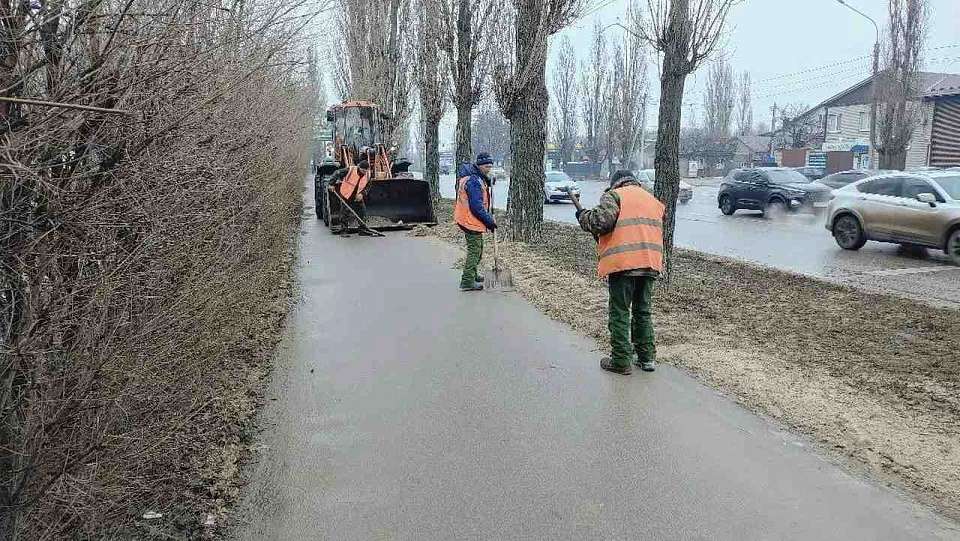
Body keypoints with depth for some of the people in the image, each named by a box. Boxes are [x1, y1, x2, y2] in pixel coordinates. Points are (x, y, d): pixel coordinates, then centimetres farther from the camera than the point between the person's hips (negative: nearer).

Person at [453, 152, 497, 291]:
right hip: (471, 220, -11)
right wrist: (490, 221, -19)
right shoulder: (474, 181, -23)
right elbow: (477, 207, -26)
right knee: (474, 250, -7)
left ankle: (472, 275, 36)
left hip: (467, 218, 11)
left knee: (477, 248, 22)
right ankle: (467, 282, -4)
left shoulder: (477, 177, 11)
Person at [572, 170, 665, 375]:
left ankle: (621, 361, 5)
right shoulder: (654, 201, 23)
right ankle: (647, 357, 22)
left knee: (620, 313, 2)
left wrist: (583, 216, 3)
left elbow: (601, 221, -15)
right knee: (643, 312, 17)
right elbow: (658, 232, 23)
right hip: (650, 263, 6)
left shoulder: (614, 195, 0)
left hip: (623, 263, -6)